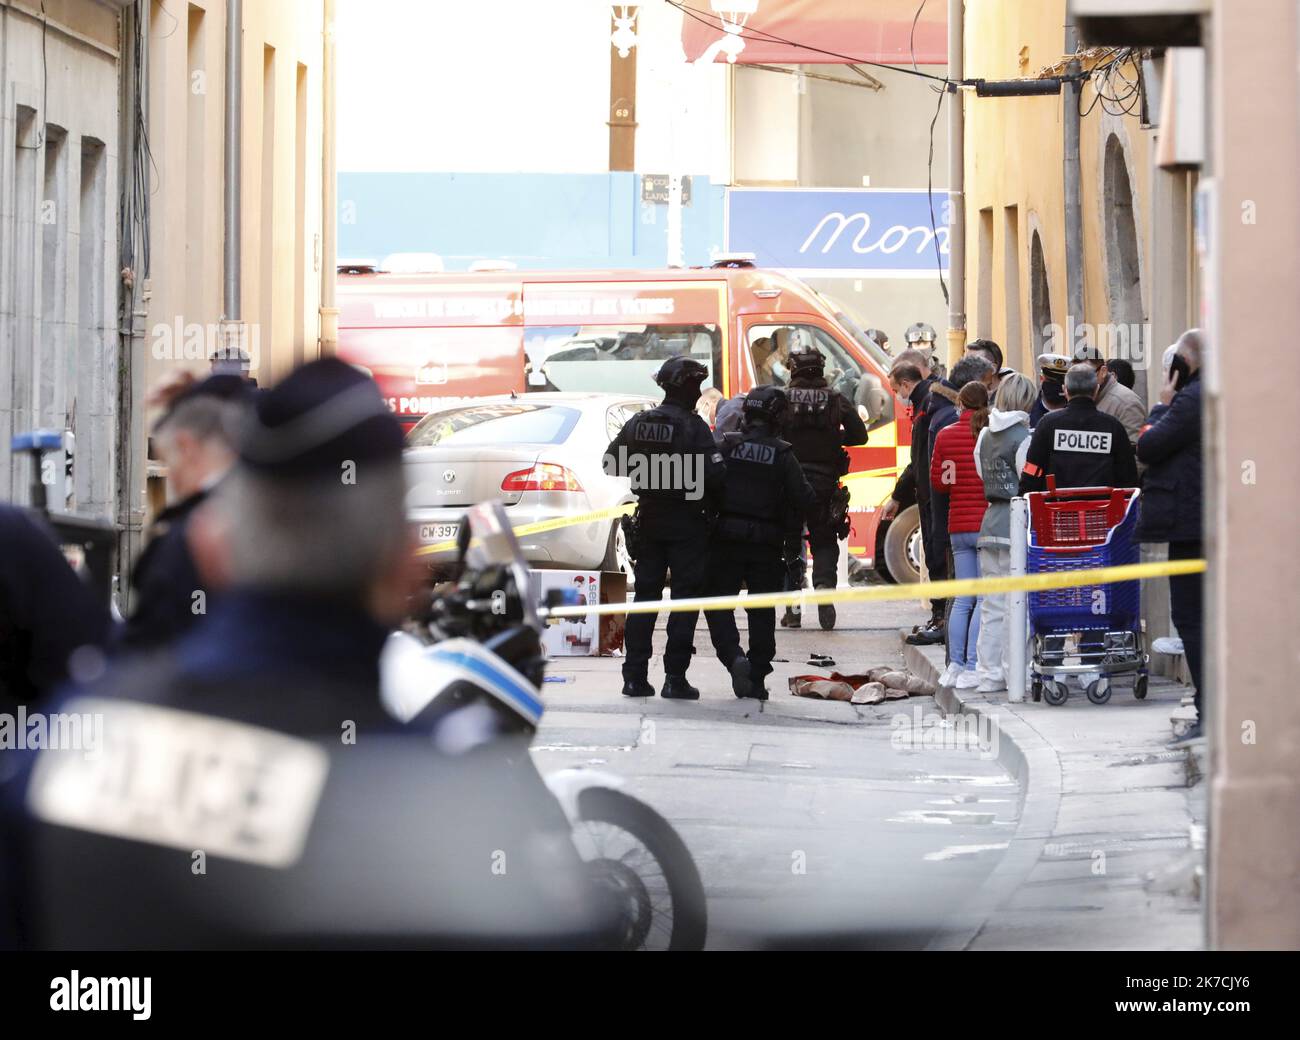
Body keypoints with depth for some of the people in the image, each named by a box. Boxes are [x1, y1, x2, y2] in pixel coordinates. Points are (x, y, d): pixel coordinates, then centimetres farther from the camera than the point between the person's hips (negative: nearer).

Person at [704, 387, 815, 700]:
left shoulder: (725, 446, -4)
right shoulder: (783, 455, -4)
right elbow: (803, 500, -5)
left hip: (725, 539, -1)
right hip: (767, 544, 1)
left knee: (718, 603, 6)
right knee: (762, 612, 11)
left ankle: (733, 656, -17)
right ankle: (757, 678, 12)